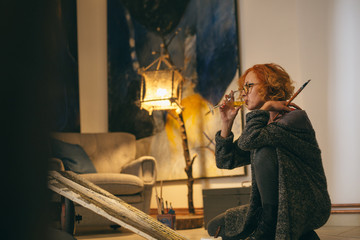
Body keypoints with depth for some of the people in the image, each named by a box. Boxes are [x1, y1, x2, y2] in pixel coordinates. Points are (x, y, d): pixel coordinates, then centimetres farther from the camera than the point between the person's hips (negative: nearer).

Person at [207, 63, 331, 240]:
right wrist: (226, 123, 0)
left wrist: (265, 107, -16)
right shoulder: (262, 125, 11)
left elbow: (247, 141, -30)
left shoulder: (296, 118, -14)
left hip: (308, 209, -8)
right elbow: (225, 161, 9)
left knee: (264, 152, -27)